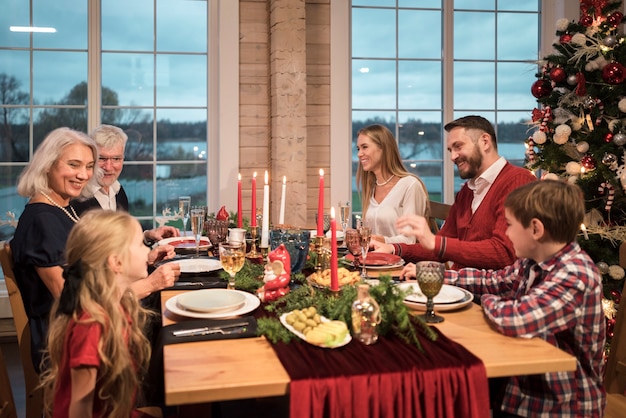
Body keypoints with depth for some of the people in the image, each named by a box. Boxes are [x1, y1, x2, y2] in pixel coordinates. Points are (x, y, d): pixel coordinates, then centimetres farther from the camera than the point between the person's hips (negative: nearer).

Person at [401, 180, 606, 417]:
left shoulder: (575, 275, -27)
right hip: (527, 386, 7)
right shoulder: (533, 261, -1)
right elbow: (493, 280, 14)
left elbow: (515, 319, -38)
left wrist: (488, 301, -16)